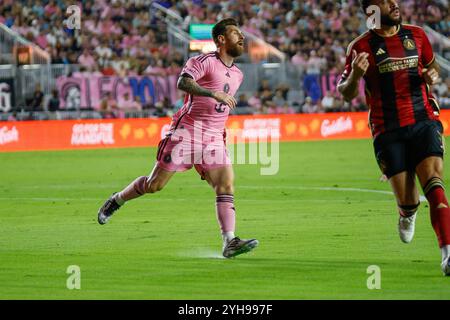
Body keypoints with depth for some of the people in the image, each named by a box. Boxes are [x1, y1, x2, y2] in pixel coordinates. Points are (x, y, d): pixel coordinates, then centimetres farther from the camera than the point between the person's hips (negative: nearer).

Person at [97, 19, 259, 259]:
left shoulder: (237, 75, 16)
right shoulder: (204, 61, -8)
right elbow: (183, 82, -27)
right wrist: (214, 94, -36)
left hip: (214, 140, 6)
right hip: (186, 132, -6)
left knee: (226, 187, -13)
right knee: (155, 184, 0)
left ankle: (230, 243, -21)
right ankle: (116, 201, 26)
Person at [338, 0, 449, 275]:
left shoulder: (417, 35, 9)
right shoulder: (362, 46, -1)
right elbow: (346, 94, 2)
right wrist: (354, 76, -21)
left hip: (424, 121, 1)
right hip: (388, 131, -1)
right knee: (407, 201, -1)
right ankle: (407, 214, 38)